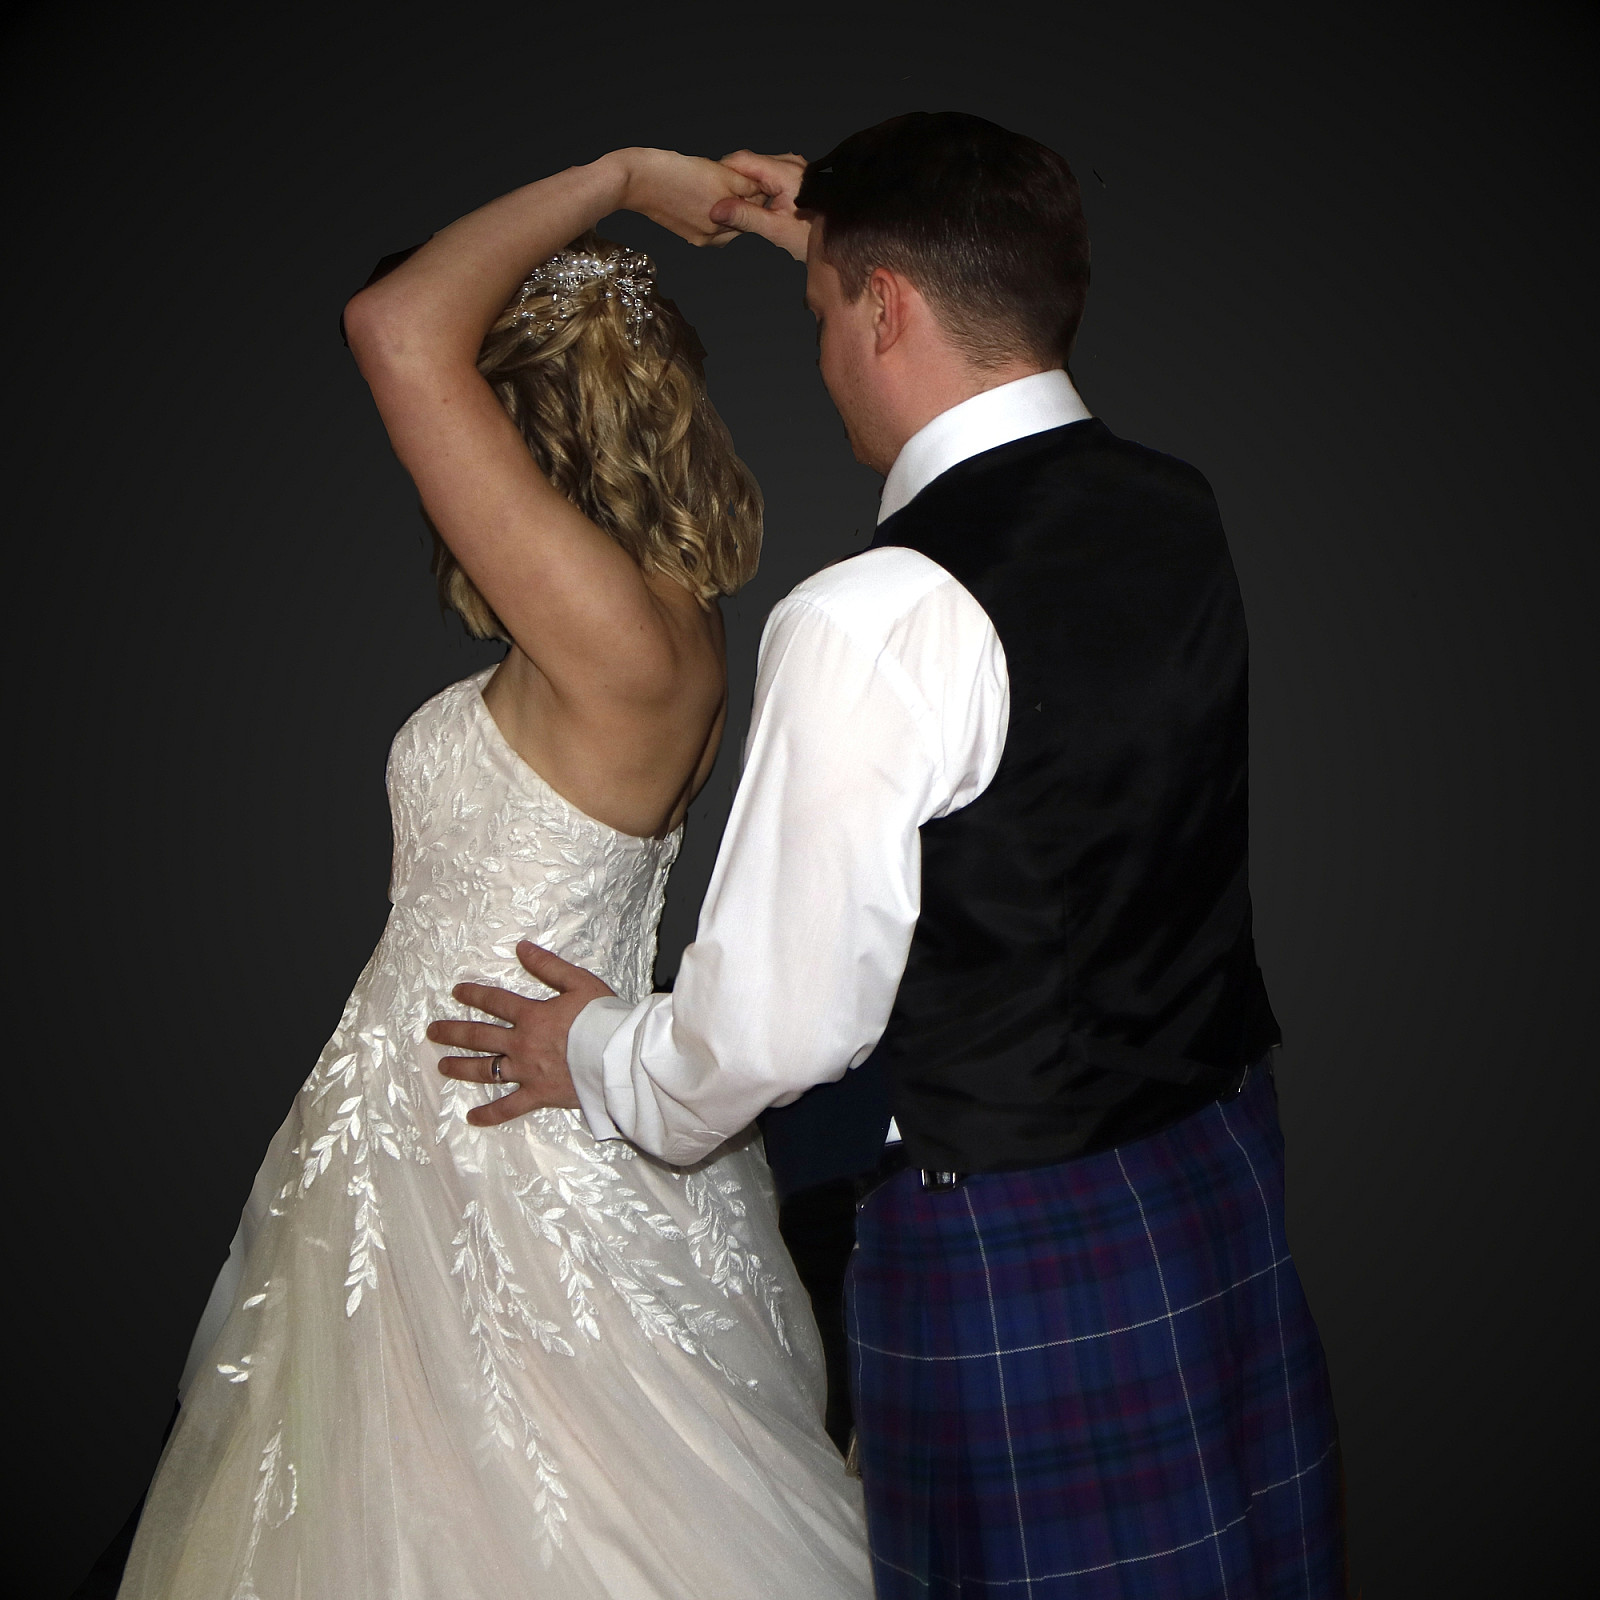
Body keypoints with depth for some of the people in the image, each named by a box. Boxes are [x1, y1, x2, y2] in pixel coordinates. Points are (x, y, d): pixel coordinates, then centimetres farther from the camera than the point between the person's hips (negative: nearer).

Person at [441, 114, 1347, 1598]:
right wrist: (848, 238, 27)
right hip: (1229, 1181, 8)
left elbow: (784, 1019, -18)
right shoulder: (1180, 515, -1)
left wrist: (595, 1054, 1)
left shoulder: (872, 623, -24)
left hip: (1002, 1240, -7)